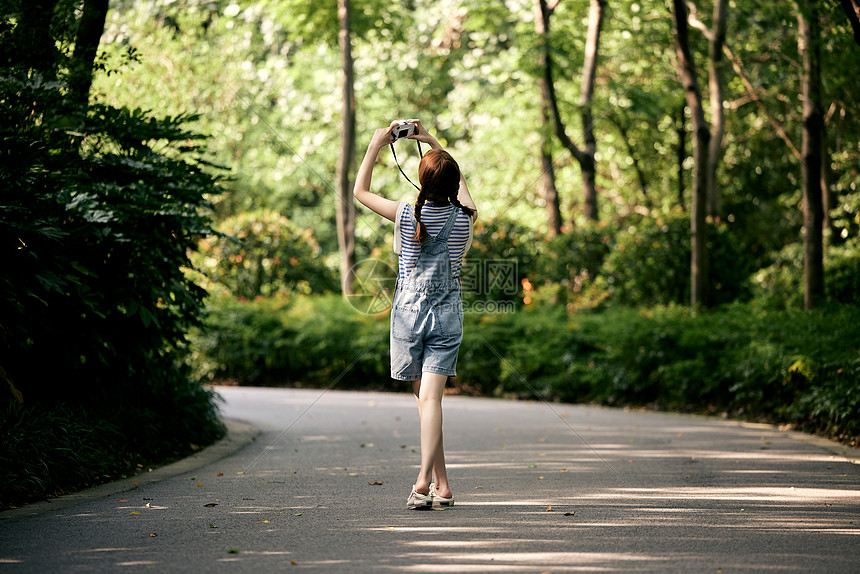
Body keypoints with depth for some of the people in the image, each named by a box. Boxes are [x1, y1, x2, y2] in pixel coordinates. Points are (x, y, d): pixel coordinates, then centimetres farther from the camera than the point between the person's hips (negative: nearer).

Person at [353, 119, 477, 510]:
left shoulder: (408, 216, -11)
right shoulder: (465, 218, -4)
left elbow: (360, 191, 3)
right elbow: (460, 186, 20)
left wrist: (376, 146, 9)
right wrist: (435, 146, 23)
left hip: (409, 312, -1)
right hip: (448, 315, 1)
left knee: (424, 396, 9)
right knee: (432, 396, -5)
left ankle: (441, 483, 9)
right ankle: (426, 479, -18)